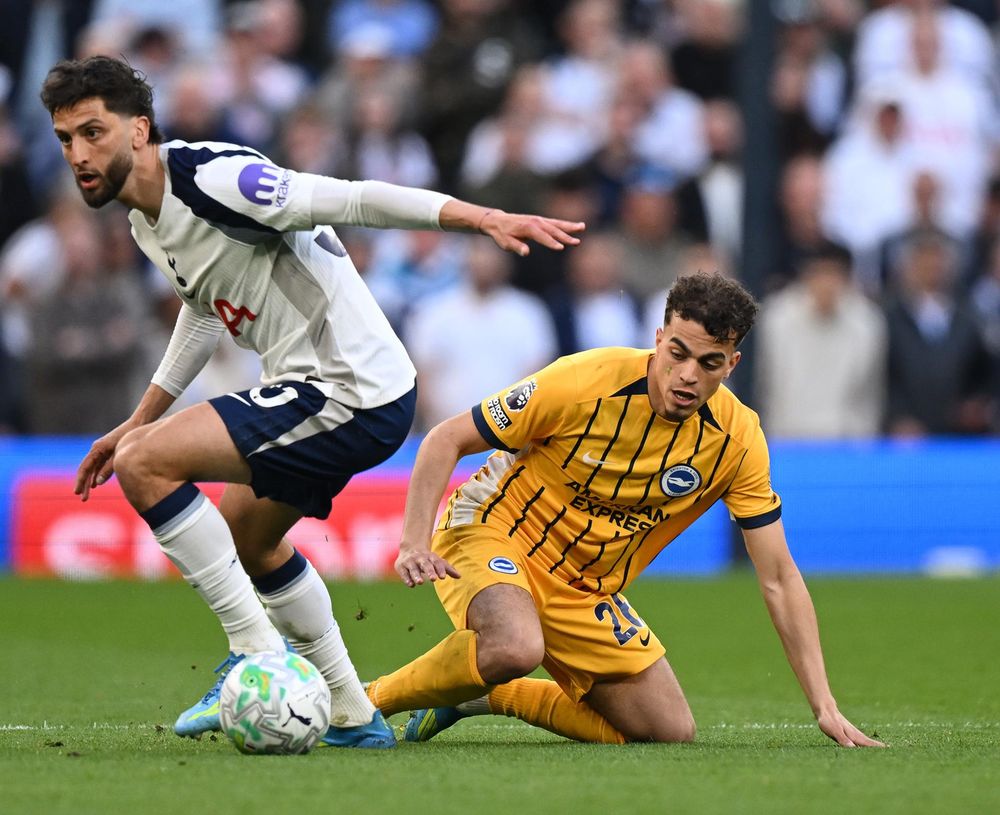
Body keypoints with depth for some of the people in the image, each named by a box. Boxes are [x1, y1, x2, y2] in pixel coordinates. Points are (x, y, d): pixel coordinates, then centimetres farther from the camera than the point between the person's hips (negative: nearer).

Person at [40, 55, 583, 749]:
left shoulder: (211, 178, -20)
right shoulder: (147, 223, 10)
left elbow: (354, 201, -25)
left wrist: (485, 217, -33)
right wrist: (139, 420, 32)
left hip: (353, 396, -11)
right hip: (317, 391, 11)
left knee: (145, 464, -17)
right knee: (245, 536, 29)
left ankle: (257, 654, -12)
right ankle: (353, 715, 36)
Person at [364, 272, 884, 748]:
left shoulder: (738, 439, -12)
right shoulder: (585, 383, -24)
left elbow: (778, 580, -7)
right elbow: (446, 440, -14)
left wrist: (824, 706, -12)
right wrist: (414, 544, -28)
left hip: (587, 591, 6)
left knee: (671, 733, 1)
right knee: (515, 649, -39)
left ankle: (487, 696, 16)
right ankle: (373, 699, -13)